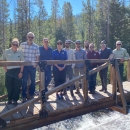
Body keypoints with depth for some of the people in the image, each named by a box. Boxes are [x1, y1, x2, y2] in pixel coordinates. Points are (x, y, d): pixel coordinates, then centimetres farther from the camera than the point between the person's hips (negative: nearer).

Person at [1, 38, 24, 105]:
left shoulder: (20, 52, -1)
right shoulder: (6, 52, -1)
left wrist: (21, 72, -5)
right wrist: (5, 70, -1)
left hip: (18, 71, 0)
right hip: (9, 71, 1)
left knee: (17, 86, 4)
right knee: (9, 86, 8)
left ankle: (15, 100, 19)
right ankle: (9, 99, 27)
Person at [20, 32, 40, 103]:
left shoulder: (36, 46, 2)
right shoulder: (22, 45, 1)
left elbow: (37, 56, 4)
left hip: (33, 66, 1)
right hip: (25, 65, -1)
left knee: (33, 80, 10)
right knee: (24, 81, 0)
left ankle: (31, 95, 26)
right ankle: (24, 96, 9)